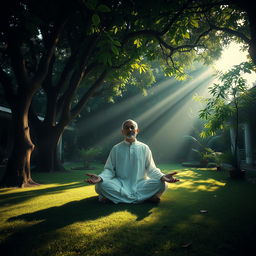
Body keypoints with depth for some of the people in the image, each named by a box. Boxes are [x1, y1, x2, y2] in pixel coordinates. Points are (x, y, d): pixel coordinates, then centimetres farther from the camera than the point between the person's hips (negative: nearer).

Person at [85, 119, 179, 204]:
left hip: (140, 185, 1)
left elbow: (151, 169, 6)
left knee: (161, 184, -25)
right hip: (120, 185, 0)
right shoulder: (116, 149, 8)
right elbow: (109, 169, 3)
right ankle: (145, 197, -24)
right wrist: (100, 177, -19)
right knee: (101, 185, -30)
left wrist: (162, 176, -16)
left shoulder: (144, 148, 9)